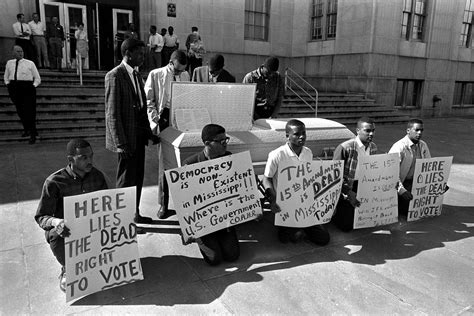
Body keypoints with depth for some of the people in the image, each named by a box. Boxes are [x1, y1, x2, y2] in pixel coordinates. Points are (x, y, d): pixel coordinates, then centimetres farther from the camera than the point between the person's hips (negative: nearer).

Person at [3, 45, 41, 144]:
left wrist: (33, 86, -7)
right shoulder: (9, 63, 13)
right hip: (14, 89, 4)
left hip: (27, 88, -4)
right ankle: (26, 129, 28)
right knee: (20, 111, 10)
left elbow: (37, 78, 6)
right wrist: (8, 85, 9)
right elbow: (6, 77, 25)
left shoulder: (30, 63, 2)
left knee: (29, 111, -8)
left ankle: (33, 135, -2)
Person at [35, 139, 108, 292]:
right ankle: (66, 268, -3)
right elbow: (41, 217, -12)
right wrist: (56, 222, -36)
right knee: (56, 236, -36)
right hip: (66, 228, -3)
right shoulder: (54, 182, -16)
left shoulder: (97, 176, -3)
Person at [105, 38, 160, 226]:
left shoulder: (135, 75, 14)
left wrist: (149, 133, 13)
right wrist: (120, 143, -20)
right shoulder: (115, 76, -12)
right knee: (126, 180, 1)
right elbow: (112, 113, -16)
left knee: (137, 177, 16)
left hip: (139, 135, 8)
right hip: (126, 137, -8)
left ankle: (134, 213, 30)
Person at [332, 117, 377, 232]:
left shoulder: (373, 147, 0)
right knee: (347, 225, -10)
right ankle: (333, 211, 20)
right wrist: (348, 193, -25)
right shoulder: (344, 148, -21)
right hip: (345, 189, -6)